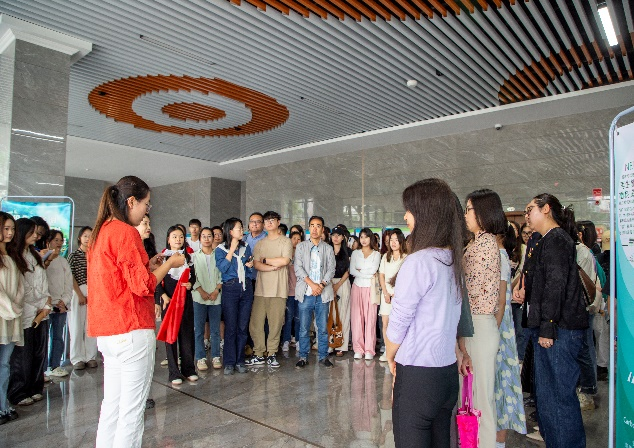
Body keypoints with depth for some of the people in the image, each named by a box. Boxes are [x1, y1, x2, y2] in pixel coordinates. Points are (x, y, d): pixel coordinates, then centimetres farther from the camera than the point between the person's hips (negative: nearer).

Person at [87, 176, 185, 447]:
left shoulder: (100, 231, 13)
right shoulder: (126, 232, -14)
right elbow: (142, 286, -16)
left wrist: (148, 266, 14)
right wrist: (169, 264, -3)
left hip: (107, 331, 9)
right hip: (132, 330, -9)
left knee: (112, 402, 17)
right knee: (132, 408, 1)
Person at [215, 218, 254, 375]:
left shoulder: (246, 247, 13)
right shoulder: (220, 249, 1)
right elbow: (222, 268, -15)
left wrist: (251, 264, -1)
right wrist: (232, 249, -11)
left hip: (246, 288, 4)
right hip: (230, 288, -3)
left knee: (243, 327, 6)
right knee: (230, 327, -1)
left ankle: (240, 361, 16)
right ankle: (229, 362, 9)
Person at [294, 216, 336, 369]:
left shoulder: (328, 249, 10)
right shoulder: (301, 246, 7)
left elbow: (331, 269, 2)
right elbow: (298, 268, -3)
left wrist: (321, 285, -12)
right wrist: (311, 284, -13)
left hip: (323, 293, 1)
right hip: (305, 293, -1)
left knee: (323, 328, 6)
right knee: (304, 328, 4)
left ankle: (323, 356, 18)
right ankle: (303, 357, 16)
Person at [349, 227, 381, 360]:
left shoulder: (376, 254, 7)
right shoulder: (355, 253, 12)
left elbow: (373, 270, -8)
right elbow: (352, 271, 0)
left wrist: (359, 270, -1)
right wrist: (368, 274, -7)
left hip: (370, 288, -2)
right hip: (357, 288, 2)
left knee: (370, 319, -3)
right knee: (356, 318, -2)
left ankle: (369, 350, 3)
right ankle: (358, 349, 5)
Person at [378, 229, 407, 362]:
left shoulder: (406, 257, -4)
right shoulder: (385, 256, 13)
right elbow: (381, 275, 12)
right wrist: (385, 293, 1)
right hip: (386, 293, 4)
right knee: (385, 323, 2)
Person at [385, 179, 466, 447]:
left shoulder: (418, 262, -20)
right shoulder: (454, 259, 4)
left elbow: (398, 323, -15)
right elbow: (449, 317, 11)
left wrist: (390, 357, 1)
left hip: (417, 374, -8)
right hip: (448, 371, 8)